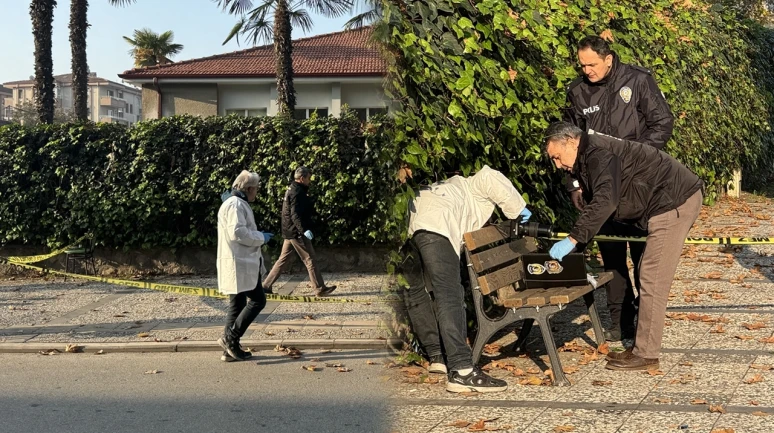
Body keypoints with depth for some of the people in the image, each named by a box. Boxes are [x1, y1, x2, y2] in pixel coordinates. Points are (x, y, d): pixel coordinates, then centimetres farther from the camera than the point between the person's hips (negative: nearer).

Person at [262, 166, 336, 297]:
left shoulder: (291, 189, 16)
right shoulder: (297, 192, -16)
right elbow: (295, 215, -25)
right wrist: (304, 230, -33)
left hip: (289, 232, 10)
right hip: (297, 232, -10)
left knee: (283, 259, 13)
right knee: (310, 260, -3)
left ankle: (266, 285, 13)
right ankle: (320, 289, 1)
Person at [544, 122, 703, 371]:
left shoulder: (598, 154, -16)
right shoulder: (587, 159, 17)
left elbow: (604, 202, -29)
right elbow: (596, 203, 19)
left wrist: (573, 239, -31)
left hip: (675, 203, -11)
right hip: (674, 202, 11)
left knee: (652, 280, -9)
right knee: (649, 277, 14)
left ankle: (645, 355, -3)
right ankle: (642, 348, 21)